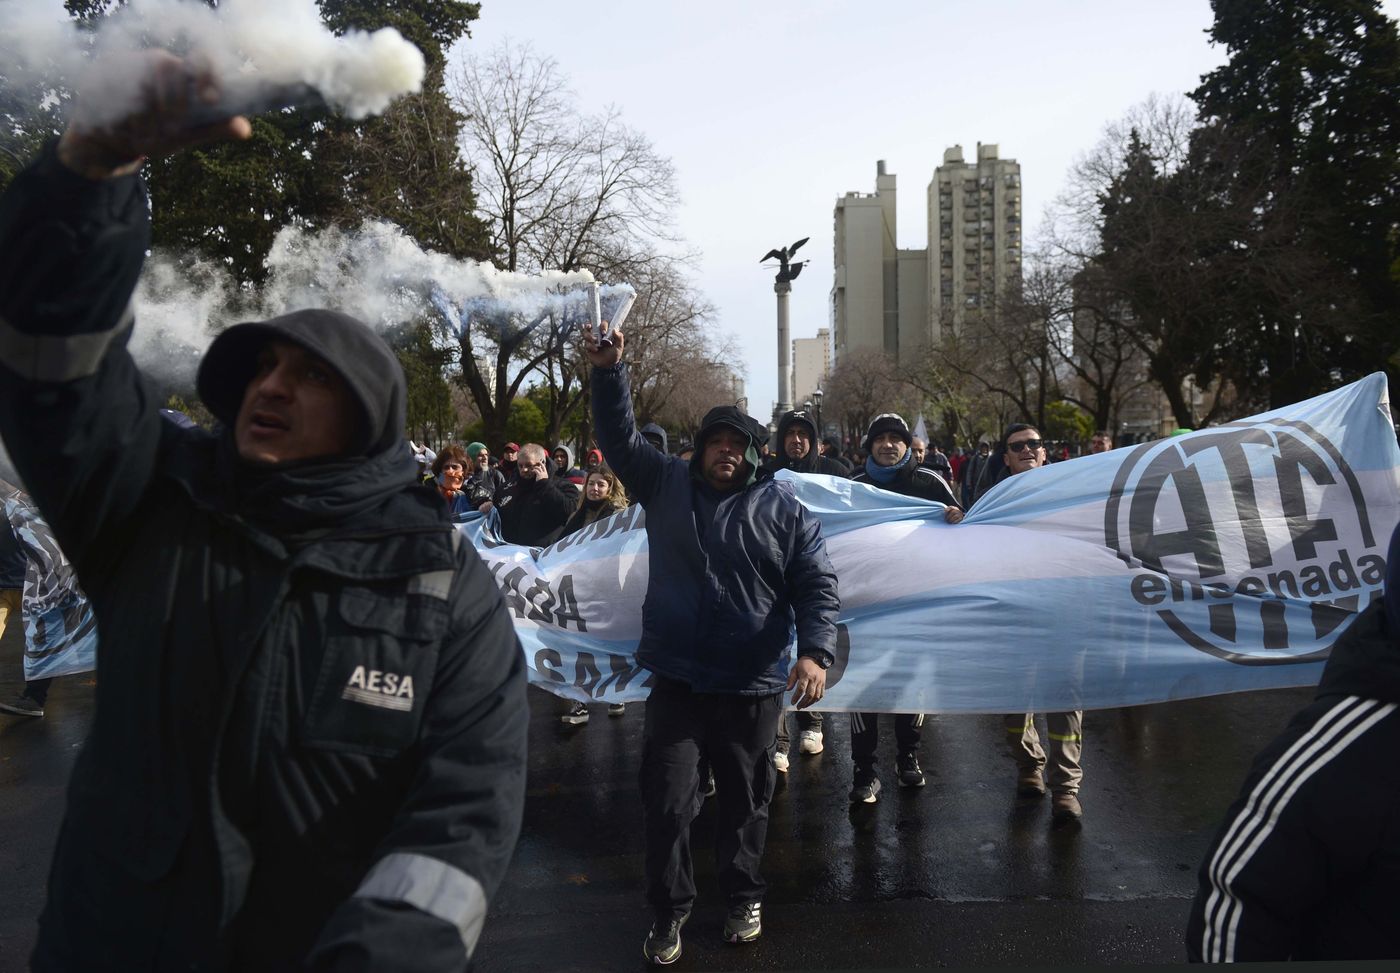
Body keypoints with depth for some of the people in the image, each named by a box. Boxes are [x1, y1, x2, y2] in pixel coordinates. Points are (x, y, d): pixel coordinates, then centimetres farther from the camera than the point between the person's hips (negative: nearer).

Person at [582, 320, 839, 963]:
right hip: (676, 683, 1)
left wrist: (815, 651, -18)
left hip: (754, 687, -1)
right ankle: (669, 910, 25)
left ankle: (744, 897, 37)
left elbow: (817, 585, -3)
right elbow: (620, 439, 1)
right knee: (666, 802, 4)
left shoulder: (784, 510, 0)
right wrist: (608, 372, -13)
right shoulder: (667, 485, 5)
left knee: (745, 801, 15)